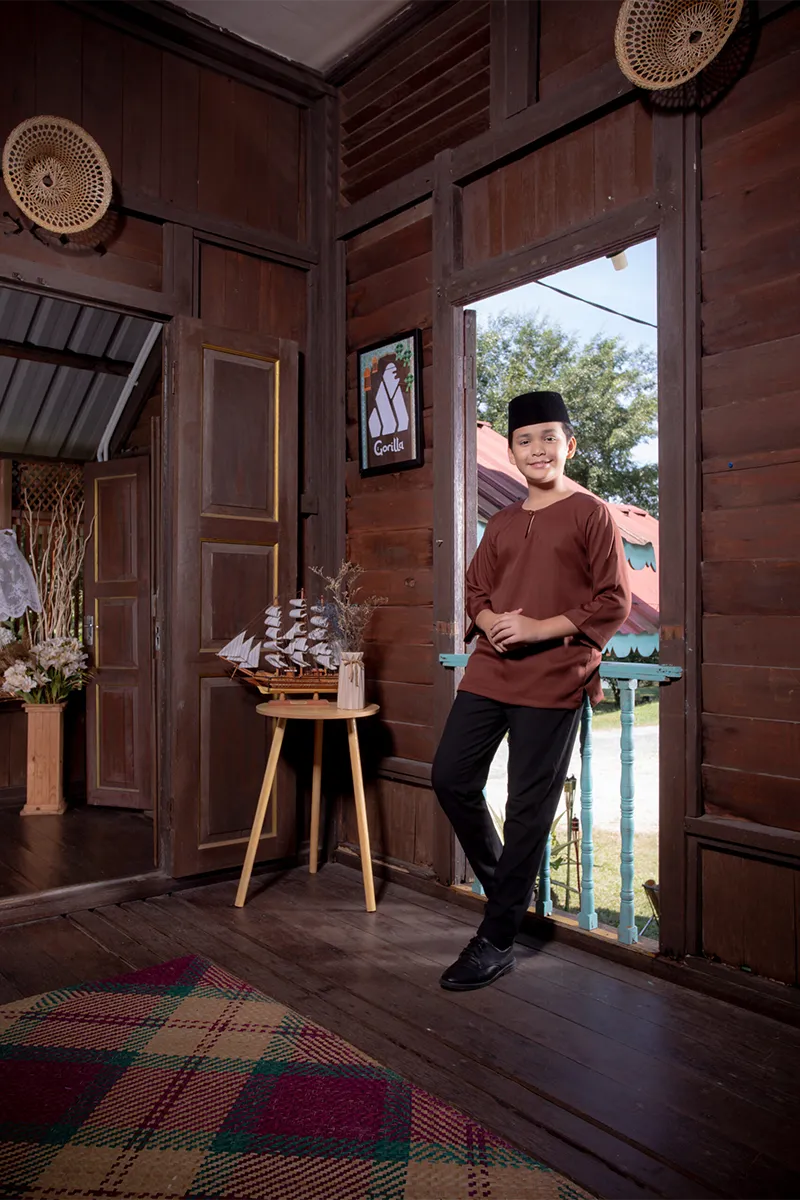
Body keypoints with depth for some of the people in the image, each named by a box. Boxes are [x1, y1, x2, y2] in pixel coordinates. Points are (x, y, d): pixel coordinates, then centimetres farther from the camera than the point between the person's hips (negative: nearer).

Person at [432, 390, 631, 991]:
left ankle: (497, 943, 13)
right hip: (490, 669, 6)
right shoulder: (503, 523, 16)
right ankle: (504, 885, 30)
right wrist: (491, 620, -5)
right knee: (452, 777, 6)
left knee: (528, 808, 0)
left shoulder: (591, 513, -2)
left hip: (553, 679, -6)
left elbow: (615, 602, -7)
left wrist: (539, 628, -17)